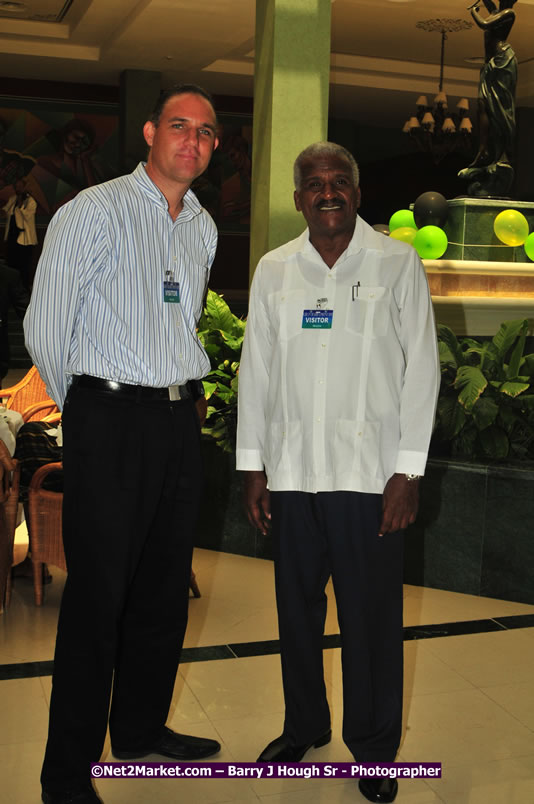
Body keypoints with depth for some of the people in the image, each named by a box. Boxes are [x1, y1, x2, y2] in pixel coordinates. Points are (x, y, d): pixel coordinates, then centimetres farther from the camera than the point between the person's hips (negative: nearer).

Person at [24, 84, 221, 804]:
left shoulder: (203, 227, 15)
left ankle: (142, 728, 33)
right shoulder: (96, 211, -6)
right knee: (98, 595, -4)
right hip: (110, 421, -7)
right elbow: (45, 325, -4)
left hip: (180, 419, 7)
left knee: (166, 587, 14)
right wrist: (85, 407, 5)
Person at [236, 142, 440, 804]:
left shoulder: (398, 264, 1)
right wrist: (252, 464, 7)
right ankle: (303, 728, 33)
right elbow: (256, 368, 11)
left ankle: (374, 749, 23)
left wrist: (408, 470, -7)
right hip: (291, 469, 3)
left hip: (368, 469, -3)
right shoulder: (274, 270, 9)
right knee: (297, 607, 12)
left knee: (371, 615, 3)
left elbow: (420, 368, -1)